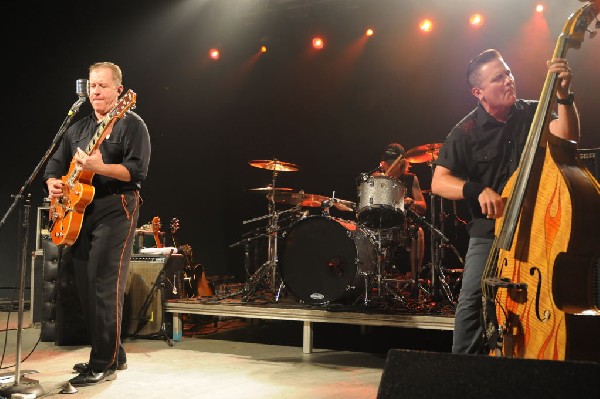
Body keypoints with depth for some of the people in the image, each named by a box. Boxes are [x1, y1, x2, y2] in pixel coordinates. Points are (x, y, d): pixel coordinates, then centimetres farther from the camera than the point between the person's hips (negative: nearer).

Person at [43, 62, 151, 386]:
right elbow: (55, 163, 21)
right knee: (85, 288, 9)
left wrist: (98, 167, -28)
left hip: (115, 210, -8)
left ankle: (103, 364, -4)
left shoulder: (132, 124, -3)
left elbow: (137, 171, -14)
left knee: (104, 288, -11)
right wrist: (53, 183, -1)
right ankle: (113, 355, 21)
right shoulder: (77, 128, 19)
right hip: (78, 212, 8)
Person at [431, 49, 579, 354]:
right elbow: (439, 182, -7)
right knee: (472, 300, -11)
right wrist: (478, 190, -24)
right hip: (489, 230, -2)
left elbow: (566, 136, -12)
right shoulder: (467, 131, -3)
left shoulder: (533, 112, 5)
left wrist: (564, 96, -26)